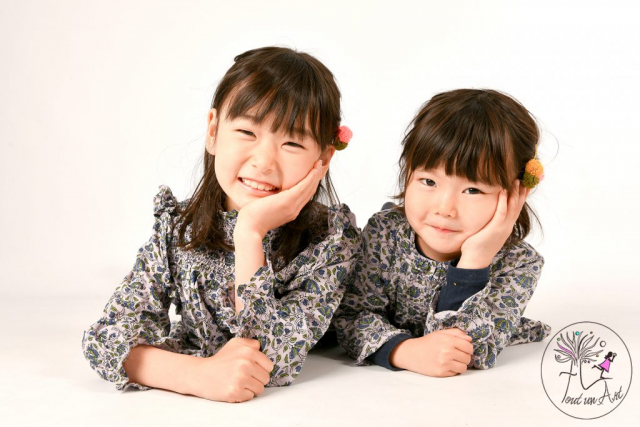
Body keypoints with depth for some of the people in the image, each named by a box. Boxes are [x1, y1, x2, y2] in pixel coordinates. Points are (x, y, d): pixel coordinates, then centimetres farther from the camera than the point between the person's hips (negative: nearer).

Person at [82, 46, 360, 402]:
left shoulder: (332, 237, -21)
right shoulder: (179, 227, -14)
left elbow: (272, 365, -30)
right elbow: (106, 336, -21)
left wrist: (250, 233, -38)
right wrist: (199, 374, -41)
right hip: (191, 413, 3)